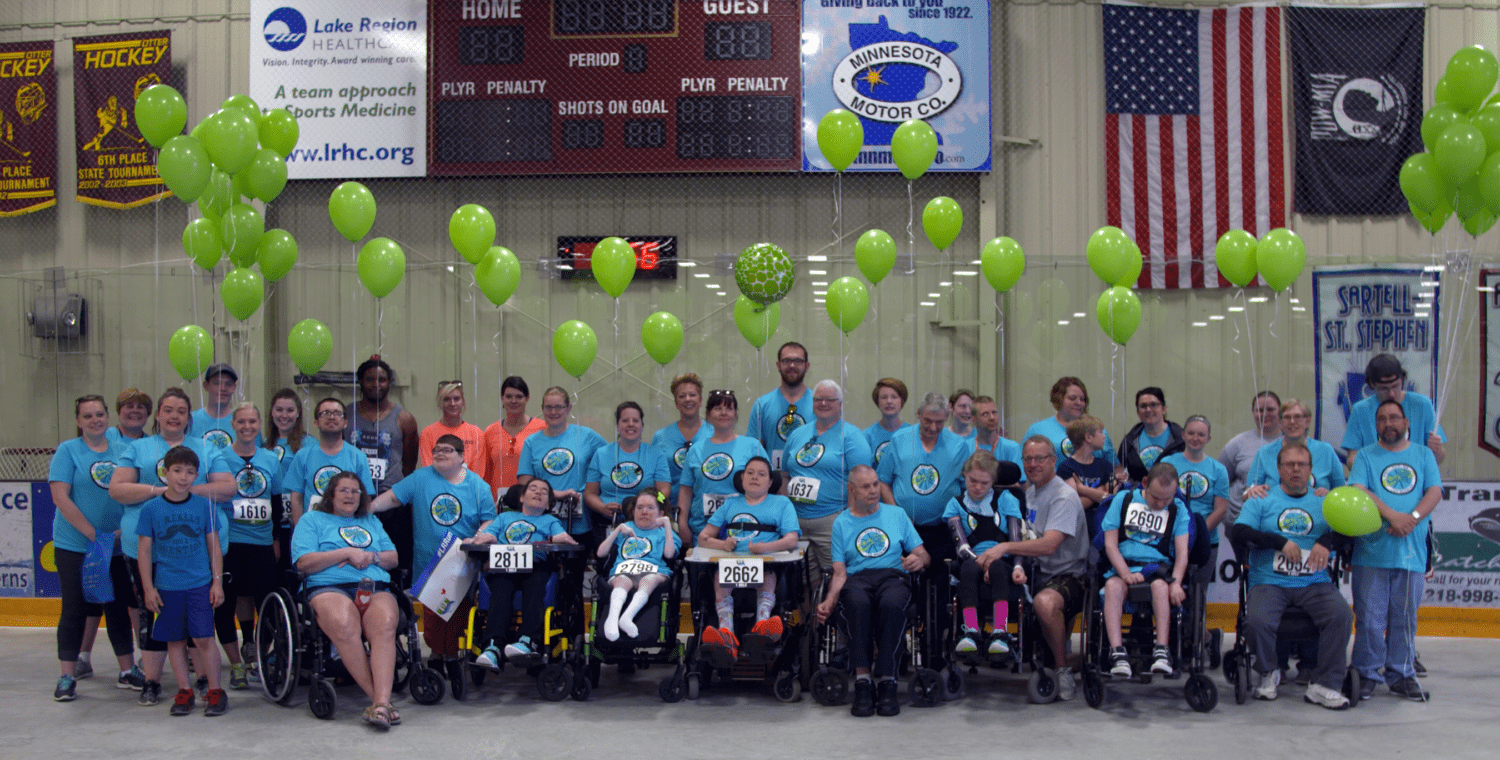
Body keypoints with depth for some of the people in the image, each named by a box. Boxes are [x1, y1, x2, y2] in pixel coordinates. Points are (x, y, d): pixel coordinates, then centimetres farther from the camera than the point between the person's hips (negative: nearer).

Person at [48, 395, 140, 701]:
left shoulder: (124, 450, 8)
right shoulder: (67, 450, -3)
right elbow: (60, 497, -11)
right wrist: (93, 534, -15)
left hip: (117, 547, 3)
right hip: (74, 546, -3)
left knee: (118, 607, 9)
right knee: (75, 609, 1)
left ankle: (128, 670, 19)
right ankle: (67, 677, 9)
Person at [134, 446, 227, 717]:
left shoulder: (204, 505, 1)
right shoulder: (151, 508, -1)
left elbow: (214, 546, 6)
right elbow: (144, 550, 3)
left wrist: (217, 582, 2)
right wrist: (148, 588, -1)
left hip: (200, 584, -1)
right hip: (167, 586, 1)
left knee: (203, 637, -5)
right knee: (175, 640, 8)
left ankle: (215, 691, 6)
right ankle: (184, 691, 19)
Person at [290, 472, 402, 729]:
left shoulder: (371, 522, 32)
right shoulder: (312, 520, 19)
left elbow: (393, 558, 25)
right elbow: (304, 562, 3)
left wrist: (370, 557, 3)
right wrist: (347, 553, -2)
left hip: (376, 588, 3)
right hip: (328, 588, -3)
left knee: (385, 625, -34)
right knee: (344, 625, -39)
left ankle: (381, 703, -43)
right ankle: (378, 699, -33)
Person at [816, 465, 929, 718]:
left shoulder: (896, 515, 22)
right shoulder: (841, 523, 19)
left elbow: (923, 555, 18)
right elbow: (840, 573, 10)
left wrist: (919, 559, -8)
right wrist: (829, 601, -9)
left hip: (893, 576, 0)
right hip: (857, 578, 0)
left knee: (892, 603, -39)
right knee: (857, 602, -39)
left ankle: (887, 681, -33)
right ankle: (862, 681, -37)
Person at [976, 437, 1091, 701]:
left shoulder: (1064, 497, -13)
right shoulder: (1029, 491, 14)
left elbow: (1049, 545, -26)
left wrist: (1005, 547, -30)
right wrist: (1018, 566, 3)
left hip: (1069, 575, -8)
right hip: (1038, 572, 8)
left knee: (1044, 602, -38)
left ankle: (1062, 669, -19)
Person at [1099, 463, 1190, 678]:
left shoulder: (1178, 509, 10)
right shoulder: (1123, 500, 8)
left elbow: (1182, 551, 0)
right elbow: (1110, 543, 1)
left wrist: (1176, 582, -18)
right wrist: (1126, 573, -14)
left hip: (1158, 566, 0)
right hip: (1123, 564, 0)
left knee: (1160, 585, -35)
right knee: (1113, 585, -33)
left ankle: (1161, 651, -39)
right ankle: (1117, 652, -41)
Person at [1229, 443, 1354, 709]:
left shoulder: (1324, 503, 18)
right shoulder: (1261, 500, 10)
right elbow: (1238, 532, -4)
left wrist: (1326, 541, -15)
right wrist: (1281, 542, -12)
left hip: (1315, 584, 2)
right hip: (1269, 582, -2)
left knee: (1341, 615, -27)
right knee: (1257, 621, -29)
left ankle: (1324, 686, -17)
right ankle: (1269, 673, 2)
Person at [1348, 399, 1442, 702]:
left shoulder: (1423, 455, 14)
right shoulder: (1366, 456, 9)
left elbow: (1435, 492, 2)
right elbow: (1359, 492, -6)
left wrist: (1413, 518, -16)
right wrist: (1392, 515, -19)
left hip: (1411, 549, 2)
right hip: (1372, 548, -1)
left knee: (1405, 615, 5)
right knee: (1369, 615, -2)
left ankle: (1400, 673, 16)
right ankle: (1367, 673, 8)